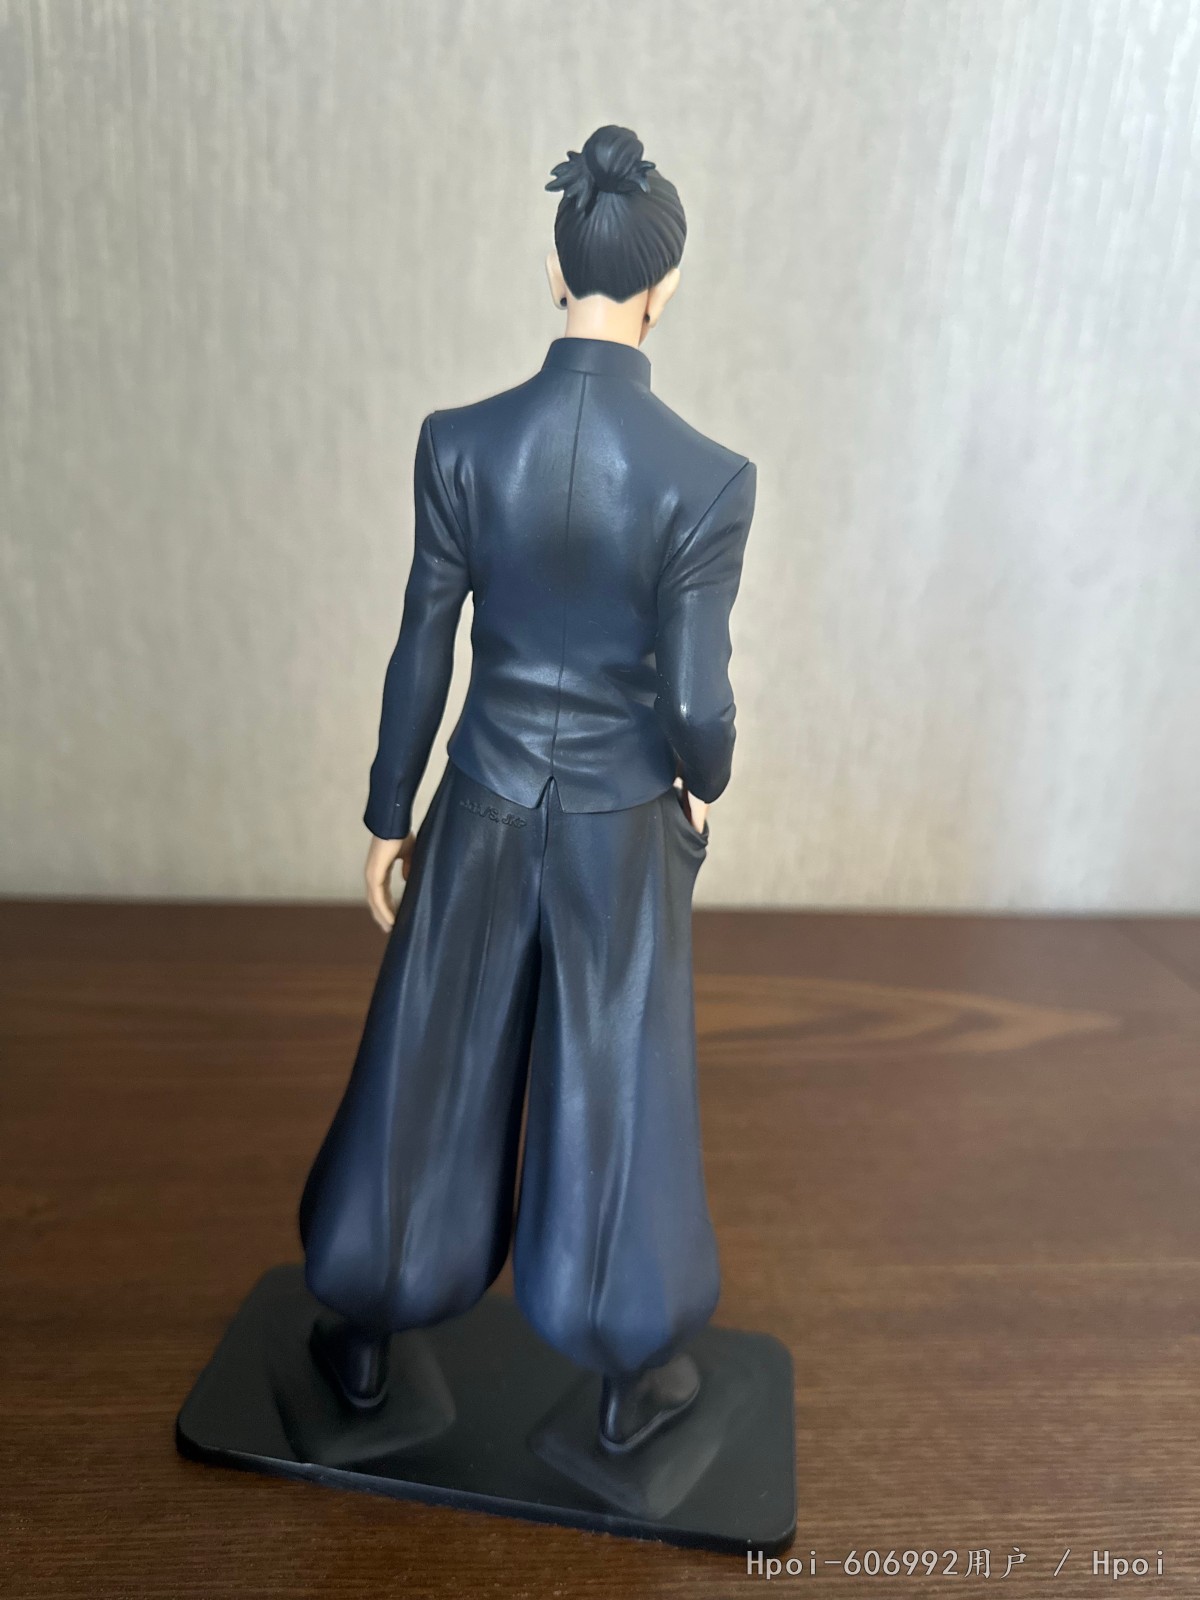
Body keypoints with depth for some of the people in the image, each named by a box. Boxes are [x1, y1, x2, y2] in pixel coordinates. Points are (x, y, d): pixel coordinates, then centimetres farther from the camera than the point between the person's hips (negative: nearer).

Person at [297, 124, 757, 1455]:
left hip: (484, 812, 2)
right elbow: (697, 701, -15)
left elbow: (421, 657, -4)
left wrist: (388, 818, 8)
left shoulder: (458, 443, -9)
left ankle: (362, 1340, 41)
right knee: (618, 1092, 15)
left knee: (432, 1075, 19)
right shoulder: (708, 478, -16)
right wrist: (701, 785, 8)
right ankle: (633, 1380, 37)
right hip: (624, 826, -2)